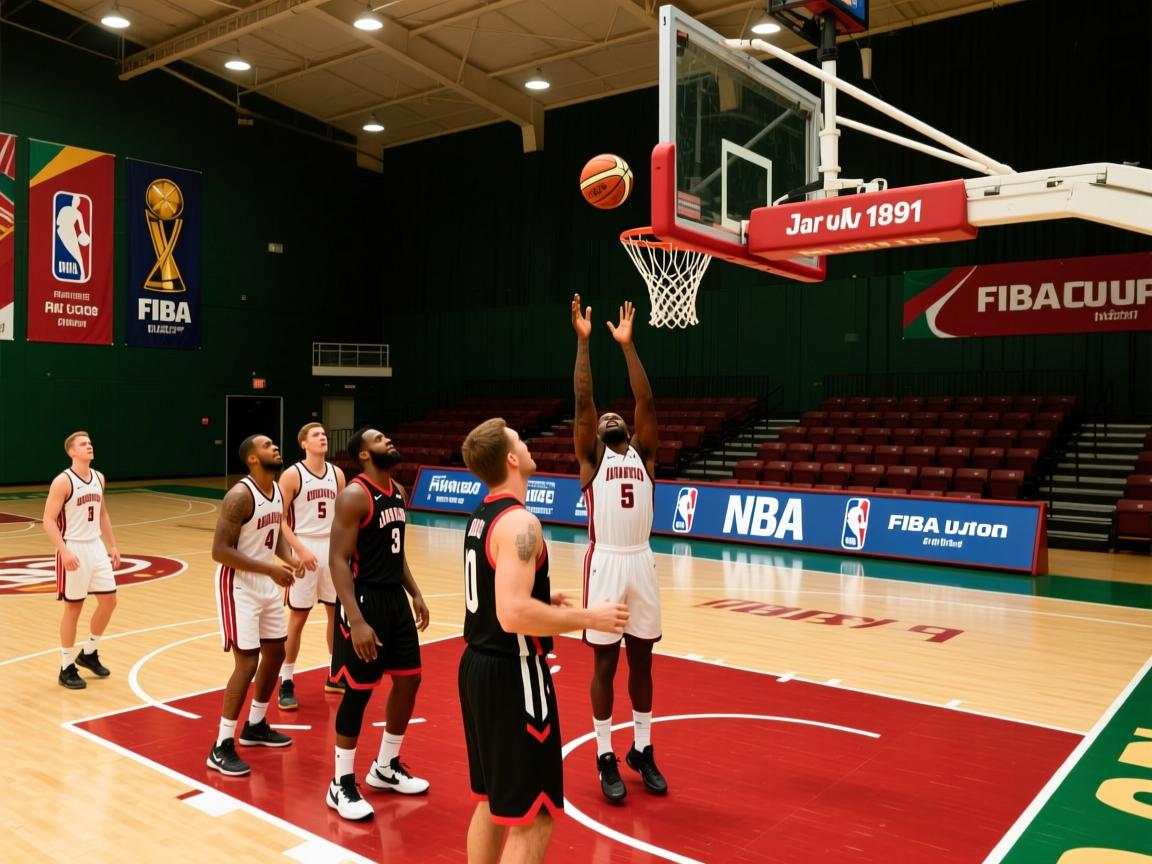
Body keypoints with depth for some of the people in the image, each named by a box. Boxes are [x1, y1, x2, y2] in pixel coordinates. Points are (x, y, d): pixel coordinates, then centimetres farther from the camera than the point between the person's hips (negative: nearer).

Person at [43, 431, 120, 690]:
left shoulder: (98, 478, 8)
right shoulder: (63, 481, -14)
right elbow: (48, 520, -16)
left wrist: (112, 545, 14)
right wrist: (64, 551, -25)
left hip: (96, 547, 7)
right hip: (74, 550, -7)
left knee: (109, 600, 7)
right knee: (73, 608, 1)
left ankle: (88, 653, 26)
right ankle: (67, 668, 14)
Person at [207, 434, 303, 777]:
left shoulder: (278, 492, 4)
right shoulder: (240, 496, -22)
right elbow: (220, 551, -24)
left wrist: (290, 559, -6)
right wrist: (270, 569, -27)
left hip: (266, 585, 9)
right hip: (239, 586, -9)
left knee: (275, 653, 16)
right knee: (247, 663, -10)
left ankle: (255, 726, 34)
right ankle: (221, 748, 2)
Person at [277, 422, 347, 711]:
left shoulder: (337, 474, 6)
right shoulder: (292, 475, -9)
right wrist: (300, 549, -21)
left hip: (333, 548, 5)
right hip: (305, 549, -5)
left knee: (338, 612, 11)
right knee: (297, 618, 0)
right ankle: (286, 682, 11)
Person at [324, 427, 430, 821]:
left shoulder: (399, 492, 10)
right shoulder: (354, 495, -17)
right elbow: (338, 560, -21)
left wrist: (415, 594, 14)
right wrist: (356, 620, -27)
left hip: (395, 598, 9)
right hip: (365, 599, -9)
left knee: (409, 679, 13)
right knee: (358, 691, -1)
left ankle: (385, 768, 31)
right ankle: (342, 785, 15)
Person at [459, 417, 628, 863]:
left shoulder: (481, 517, 9)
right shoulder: (518, 522, -20)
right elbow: (514, 615, -29)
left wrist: (542, 599, 19)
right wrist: (588, 617, -21)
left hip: (479, 665, 10)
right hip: (512, 675, -10)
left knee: (492, 802, 21)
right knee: (531, 818, 0)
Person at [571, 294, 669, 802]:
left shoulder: (643, 454, 11)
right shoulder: (591, 457, 3)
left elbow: (646, 402, 1)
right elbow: (583, 402, -7)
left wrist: (627, 345, -1)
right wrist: (584, 341, -10)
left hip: (642, 563, 3)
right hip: (605, 564, -3)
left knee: (641, 663, 13)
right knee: (605, 664, 6)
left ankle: (642, 751, 28)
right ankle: (606, 758, 19)